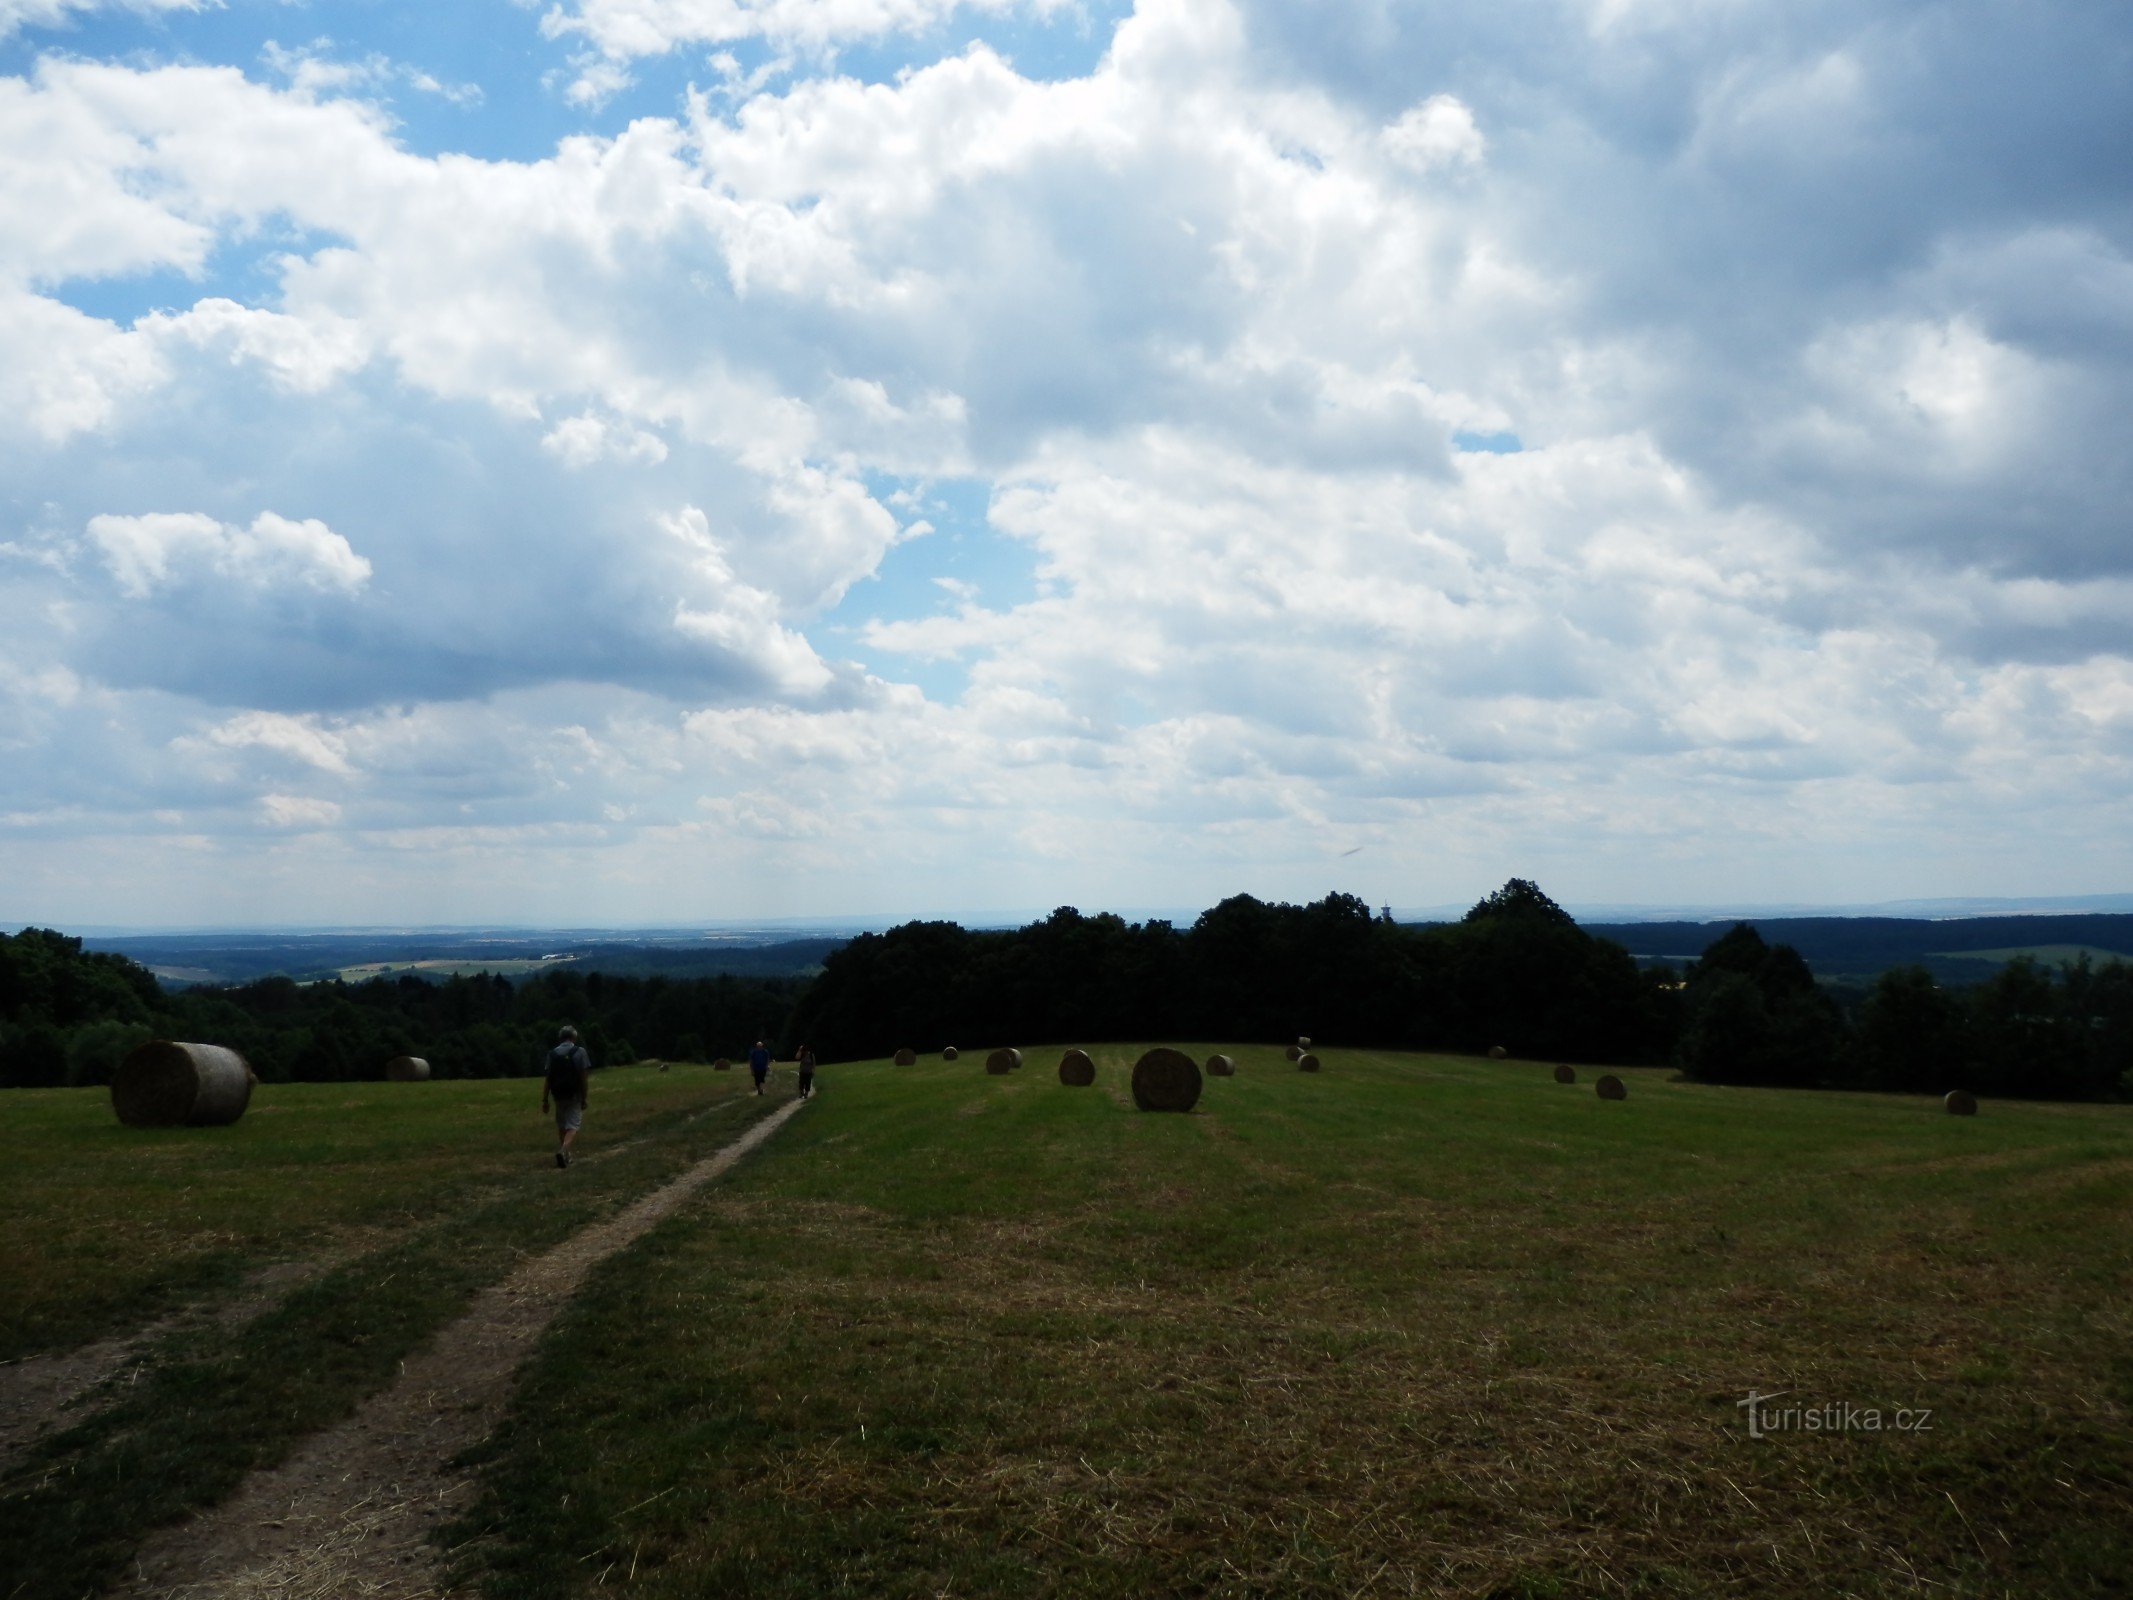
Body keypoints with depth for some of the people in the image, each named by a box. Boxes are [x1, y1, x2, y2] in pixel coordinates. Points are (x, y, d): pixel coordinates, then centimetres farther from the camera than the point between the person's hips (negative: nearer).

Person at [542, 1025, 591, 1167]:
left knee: (561, 1126, 17)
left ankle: (565, 1155, 20)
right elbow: (584, 1077, -9)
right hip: (574, 1096, -3)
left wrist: (545, 1100, 4)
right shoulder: (579, 1052, -5)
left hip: (558, 1096, 3)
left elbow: (547, 1079, 0)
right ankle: (563, 1150, -23)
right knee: (572, 1126, 0)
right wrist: (584, 1098, -2)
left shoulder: (552, 1054, 3)